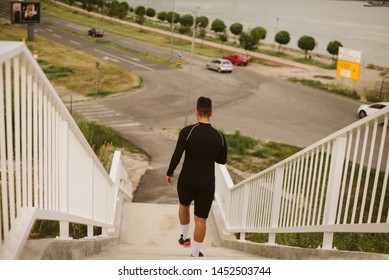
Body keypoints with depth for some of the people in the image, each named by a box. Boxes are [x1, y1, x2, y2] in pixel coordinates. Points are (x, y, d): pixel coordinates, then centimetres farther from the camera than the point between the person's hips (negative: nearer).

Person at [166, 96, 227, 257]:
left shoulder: (187, 131, -12)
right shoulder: (219, 136, -4)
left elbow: (177, 156, -16)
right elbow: (222, 160, 9)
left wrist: (169, 173, -1)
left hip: (187, 180, 0)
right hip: (207, 183, 0)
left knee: (184, 205, 31)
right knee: (201, 219, 11)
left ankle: (185, 238, 42)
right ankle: (195, 254, 18)